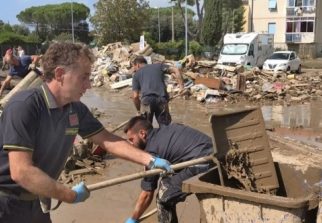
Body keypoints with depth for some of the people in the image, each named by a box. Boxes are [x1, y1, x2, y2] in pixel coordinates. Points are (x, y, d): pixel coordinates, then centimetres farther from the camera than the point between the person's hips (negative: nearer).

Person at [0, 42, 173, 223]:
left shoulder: (76, 109, -4)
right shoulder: (24, 106, -26)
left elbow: (107, 140, 4)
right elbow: (21, 171, -31)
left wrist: (150, 160, -5)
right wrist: (71, 196, -24)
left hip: (37, 202, 7)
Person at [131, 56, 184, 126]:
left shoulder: (136, 74, 21)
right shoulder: (158, 65, 26)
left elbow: (135, 96, 13)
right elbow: (175, 70, 11)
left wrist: (139, 111, 25)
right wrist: (181, 86, 6)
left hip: (146, 100, -1)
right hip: (162, 99, 1)